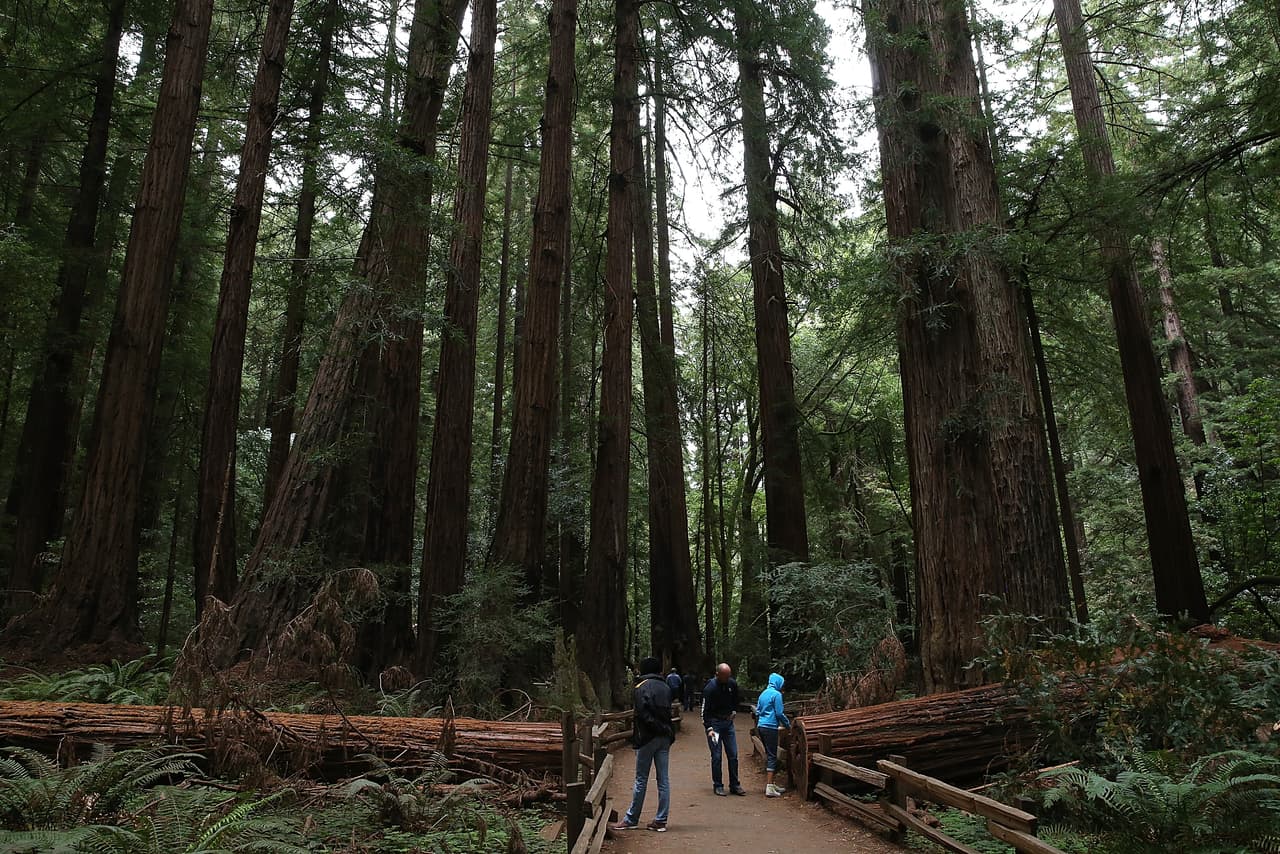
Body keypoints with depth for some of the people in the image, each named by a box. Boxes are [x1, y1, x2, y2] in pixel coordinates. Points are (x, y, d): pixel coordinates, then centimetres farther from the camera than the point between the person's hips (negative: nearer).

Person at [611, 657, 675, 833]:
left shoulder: (641, 687, -8)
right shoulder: (665, 687, 10)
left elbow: (643, 713, -17)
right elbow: (668, 711, 9)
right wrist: (664, 729, 6)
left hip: (648, 737, -5)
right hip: (665, 737, 5)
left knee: (641, 779, 4)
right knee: (663, 780, 7)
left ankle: (631, 819, 13)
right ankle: (661, 820, 10)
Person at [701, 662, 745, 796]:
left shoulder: (732, 684, -1)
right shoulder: (710, 688, -18)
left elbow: (737, 699, 21)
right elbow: (705, 710, -17)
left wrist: (734, 711, 8)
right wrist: (709, 729, -24)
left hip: (728, 722, 5)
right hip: (714, 722, -5)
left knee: (733, 755, 5)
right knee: (716, 756, -3)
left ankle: (735, 785, 14)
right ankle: (718, 786, 8)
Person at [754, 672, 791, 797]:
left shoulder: (763, 693, 15)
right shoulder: (776, 694, -9)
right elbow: (779, 713, -10)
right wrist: (788, 725, 5)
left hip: (760, 726, 8)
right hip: (770, 727, -8)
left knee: (768, 755, 16)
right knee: (772, 757, -6)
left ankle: (769, 784, 22)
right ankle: (769, 788, -11)